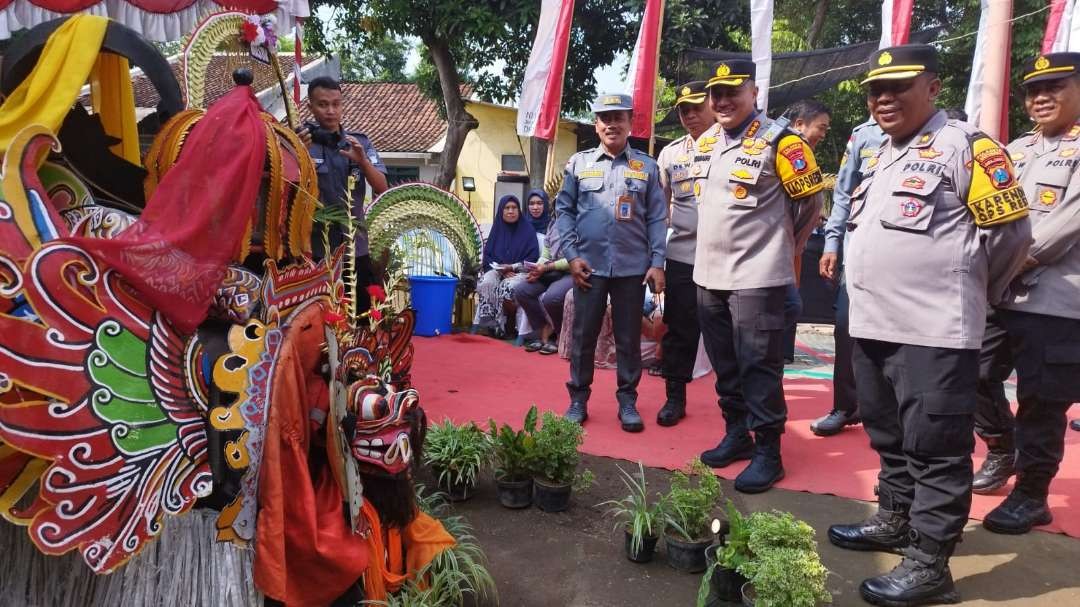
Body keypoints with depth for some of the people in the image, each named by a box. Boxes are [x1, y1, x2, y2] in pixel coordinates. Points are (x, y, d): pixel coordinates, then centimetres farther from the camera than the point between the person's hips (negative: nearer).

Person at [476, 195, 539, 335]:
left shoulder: (527, 229, 3)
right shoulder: (497, 228, 12)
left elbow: (533, 257, -3)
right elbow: (487, 255, 9)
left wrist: (513, 267, -15)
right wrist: (502, 270, -9)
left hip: (520, 271, -3)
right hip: (498, 270, 3)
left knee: (509, 287, -36)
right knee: (485, 284, -31)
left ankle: (501, 324, -20)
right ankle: (491, 324, -27)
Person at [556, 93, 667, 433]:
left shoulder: (647, 167, 6)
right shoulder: (578, 163, 6)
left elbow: (657, 218, 3)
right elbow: (564, 211, 5)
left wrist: (657, 263, -4)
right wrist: (572, 255, -5)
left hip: (633, 267, 0)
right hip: (589, 265, 0)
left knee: (629, 338, 8)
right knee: (583, 335, 7)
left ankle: (627, 401, 19)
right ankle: (578, 399, 19)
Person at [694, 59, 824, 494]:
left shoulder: (778, 141, -10)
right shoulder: (706, 144, 12)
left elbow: (811, 202, -3)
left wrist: (781, 247, 6)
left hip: (756, 275, -7)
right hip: (708, 273, 7)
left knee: (758, 365, -3)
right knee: (724, 363, 14)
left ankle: (768, 452, 7)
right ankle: (737, 433, 29)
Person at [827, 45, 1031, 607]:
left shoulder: (965, 146, -7)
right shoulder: (879, 155, 17)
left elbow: (1011, 232, -7)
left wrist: (965, 294, 4)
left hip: (933, 331, -8)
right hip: (873, 325, 8)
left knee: (936, 449, 0)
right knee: (890, 437, 19)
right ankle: (895, 520, 36)